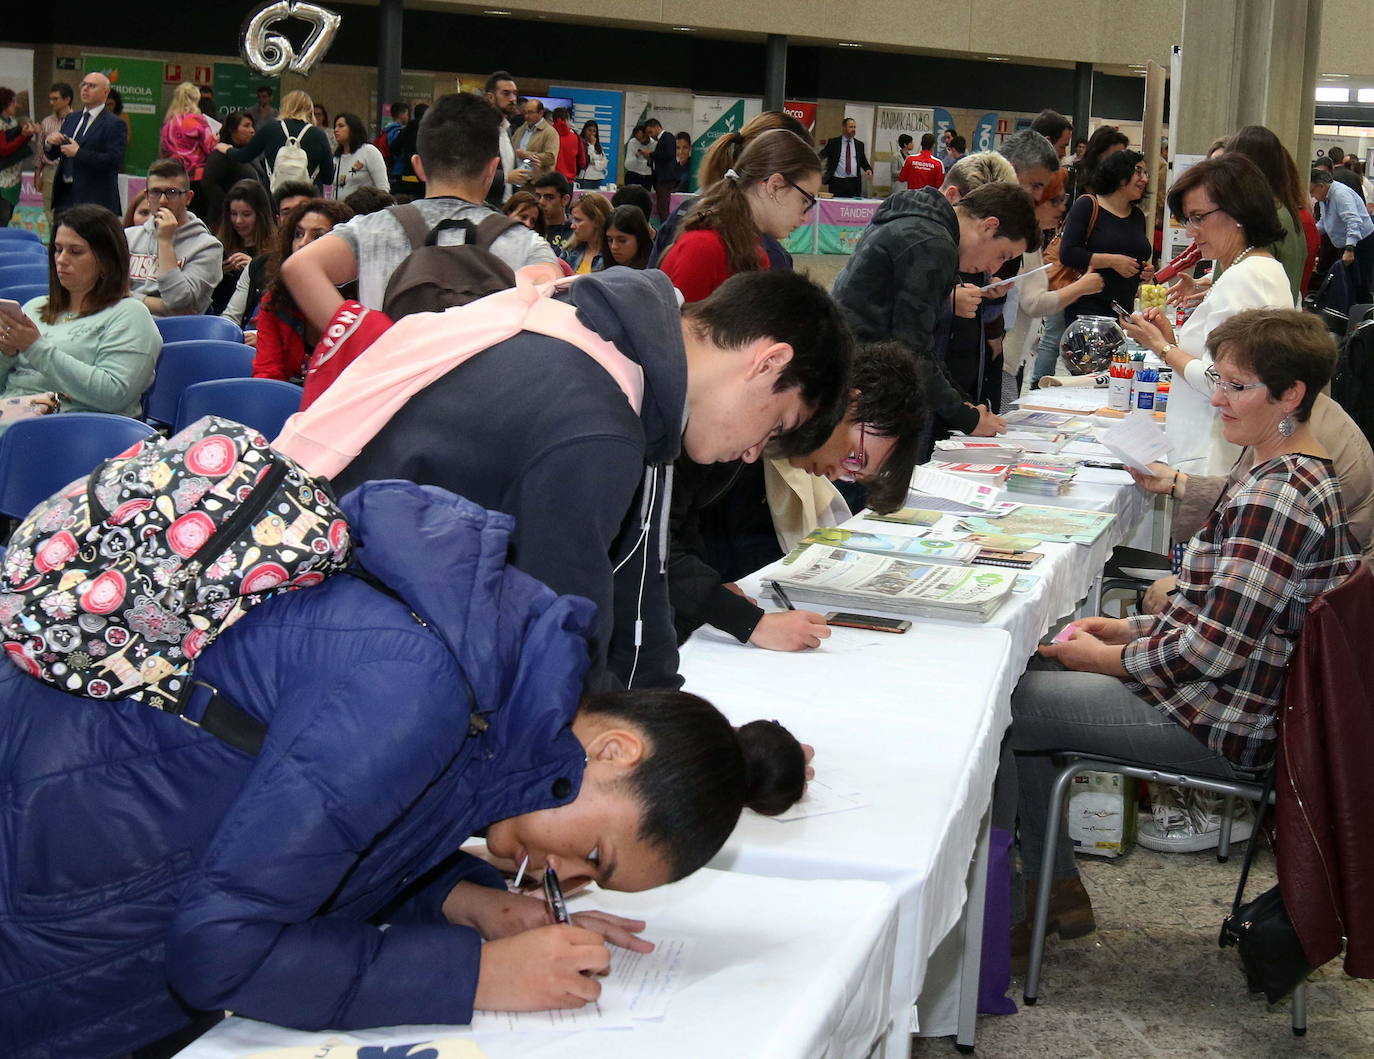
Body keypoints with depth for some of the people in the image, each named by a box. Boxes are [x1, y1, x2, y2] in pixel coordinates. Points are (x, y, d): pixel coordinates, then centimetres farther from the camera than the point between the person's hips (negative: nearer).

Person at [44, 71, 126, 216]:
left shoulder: (114, 124, -6)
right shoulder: (71, 118, 17)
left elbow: (115, 161, -18)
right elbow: (52, 156, 21)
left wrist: (79, 153, -18)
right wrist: (49, 142, -2)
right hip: (64, 197, 7)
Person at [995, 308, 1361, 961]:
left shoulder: (1273, 497, -25)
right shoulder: (1299, 475, 8)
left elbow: (1214, 649, -27)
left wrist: (1111, 658, -12)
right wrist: (1130, 629, 7)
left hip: (1218, 724, -11)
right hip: (1229, 696, 11)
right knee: (1025, 676, 16)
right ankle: (1055, 888, 21)